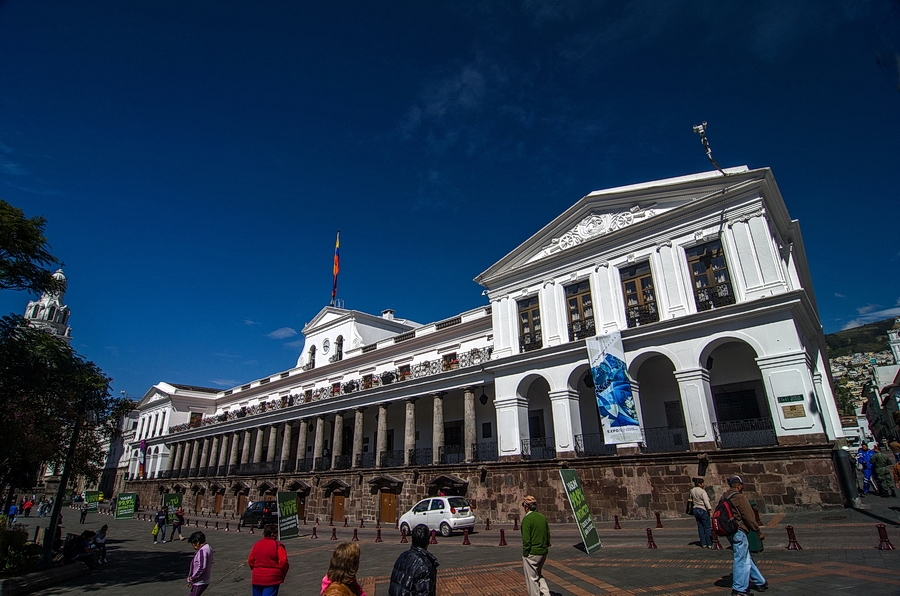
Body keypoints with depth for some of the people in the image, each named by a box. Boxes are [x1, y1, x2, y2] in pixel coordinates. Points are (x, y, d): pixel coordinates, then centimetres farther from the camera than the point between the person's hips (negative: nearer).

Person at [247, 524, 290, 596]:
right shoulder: (278, 546, -12)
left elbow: (250, 561, 10)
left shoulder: (256, 545, 5)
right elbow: (283, 562, -14)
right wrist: (282, 575, 3)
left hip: (256, 579, 6)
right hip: (272, 580, -6)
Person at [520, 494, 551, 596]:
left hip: (532, 553, -7)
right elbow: (548, 535, 11)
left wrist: (525, 556, -10)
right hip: (543, 553, 7)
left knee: (532, 579, 7)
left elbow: (526, 540, -18)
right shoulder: (543, 517, 6)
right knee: (539, 575, 24)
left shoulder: (527, 519, -16)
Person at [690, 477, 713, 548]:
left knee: (700, 527, 10)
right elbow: (706, 502, -21)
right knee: (707, 527, 2)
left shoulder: (692, 491, 6)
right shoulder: (702, 491, -16)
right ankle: (709, 544, 5)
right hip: (703, 510, -7)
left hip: (695, 510, 7)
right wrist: (710, 511, -21)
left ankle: (703, 544, 14)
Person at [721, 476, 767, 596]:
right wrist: (759, 532, -6)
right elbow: (749, 517, -15)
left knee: (747, 558, 20)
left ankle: (760, 582, 33)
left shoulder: (723, 498, 12)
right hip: (739, 532, -9)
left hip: (729, 532, 9)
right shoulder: (740, 497, -14)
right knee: (741, 560, -1)